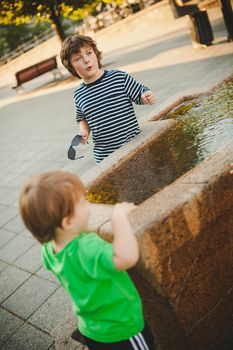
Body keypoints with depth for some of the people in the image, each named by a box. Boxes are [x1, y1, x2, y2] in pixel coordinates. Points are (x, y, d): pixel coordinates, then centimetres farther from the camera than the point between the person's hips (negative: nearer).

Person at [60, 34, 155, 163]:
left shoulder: (119, 77, -7)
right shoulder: (79, 95, 3)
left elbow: (140, 95, 1)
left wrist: (146, 97, -21)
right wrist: (84, 131, 2)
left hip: (134, 145, -2)